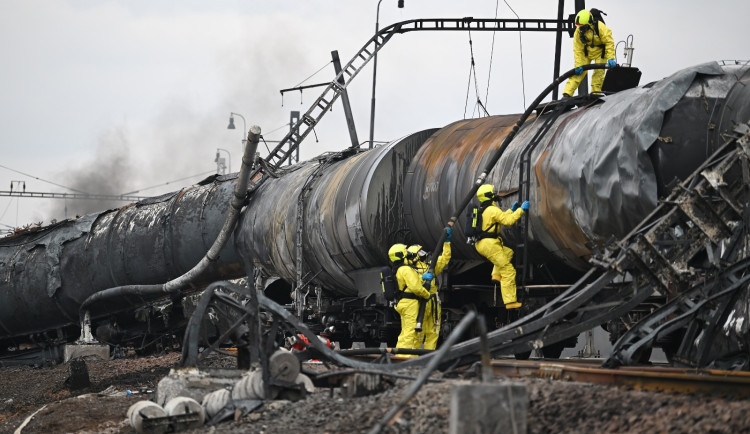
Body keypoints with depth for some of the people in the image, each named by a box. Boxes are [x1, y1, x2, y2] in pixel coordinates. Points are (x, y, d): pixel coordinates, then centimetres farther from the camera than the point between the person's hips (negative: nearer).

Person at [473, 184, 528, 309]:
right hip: (489, 244, -10)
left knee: (508, 253, 32)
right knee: (508, 271, -5)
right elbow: (508, 221, -20)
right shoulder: (492, 210, -13)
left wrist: (511, 210, 28)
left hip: (480, 244, 10)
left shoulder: (482, 210, 18)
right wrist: (521, 210, -13)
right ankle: (510, 301, -7)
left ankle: (496, 275, 15)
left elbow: (501, 218, 30)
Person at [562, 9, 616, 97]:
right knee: (578, 73, -5)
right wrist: (578, 65, -19)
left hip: (600, 52, -2)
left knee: (598, 73, -9)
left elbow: (609, 42, -25)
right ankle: (567, 94, -8)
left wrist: (610, 58, -33)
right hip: (586, 52, 2)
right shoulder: (578, 32, -20)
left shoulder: (600, 27, -30)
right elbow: (578, 50, -15)